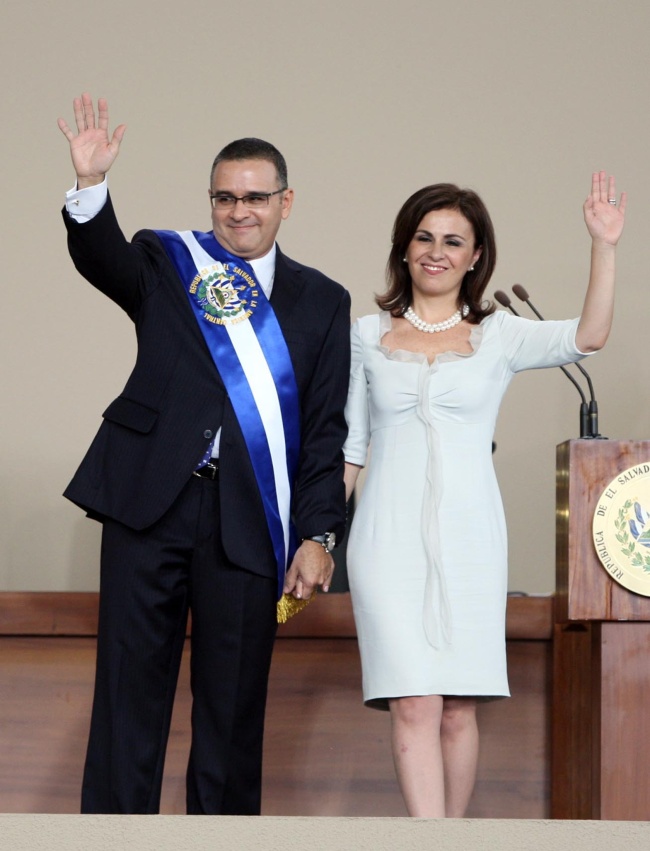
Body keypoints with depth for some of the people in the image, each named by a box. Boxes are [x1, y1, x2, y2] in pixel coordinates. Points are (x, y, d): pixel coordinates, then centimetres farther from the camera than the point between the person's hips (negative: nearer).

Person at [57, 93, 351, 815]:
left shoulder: (321, 302, 12)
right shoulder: (165, 263, 10)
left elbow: (326, 429, 7)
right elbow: (101, 260, -12)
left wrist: (318, 536, -1)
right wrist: (90, 185, -30)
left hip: (248, 516, 1)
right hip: (151, 501, -1)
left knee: (234, 699, 6)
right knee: (130, 684, 1)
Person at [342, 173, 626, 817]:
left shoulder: (498, 336, 7)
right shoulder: (368, 335, 10)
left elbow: (586, 336, -10)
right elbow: (348, 444, 13)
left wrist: (603, 246, -20)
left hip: (468, 539, 0)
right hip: (389, 538, 0)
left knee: (458, 709, 2)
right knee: (414, 704, -11)